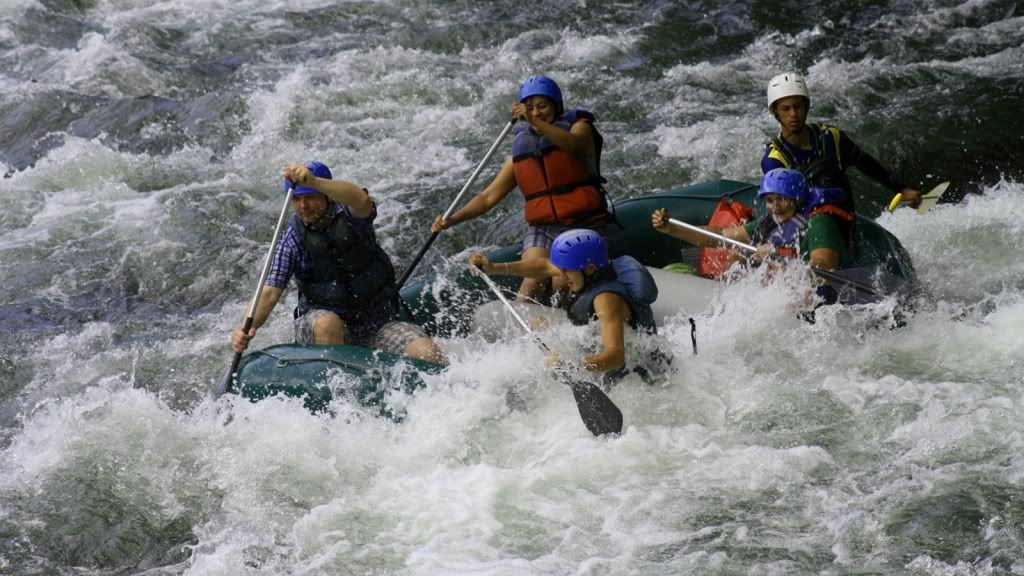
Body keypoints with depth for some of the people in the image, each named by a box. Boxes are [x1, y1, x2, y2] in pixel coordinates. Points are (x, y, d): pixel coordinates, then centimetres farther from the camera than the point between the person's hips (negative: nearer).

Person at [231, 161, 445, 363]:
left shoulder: (348, 215, -8)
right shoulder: (293, 240, -6)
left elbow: (362, 201, -34)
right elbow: (269, 292, -12)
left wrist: (313, 182, -51)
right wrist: (248, 327, -33)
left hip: (377, 322, 0)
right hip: (321, 326, 0)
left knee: (427, 353, -22)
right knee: (328, 323, -36)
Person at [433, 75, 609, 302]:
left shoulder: (579, 127, 3)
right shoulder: (521, 151, 12)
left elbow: (571, 143, -24)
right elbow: (489, 196, 12)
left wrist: (535, 122, -39)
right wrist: (451, 219, -2)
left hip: (584, 227, -2)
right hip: (541, 230, 2)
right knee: (532, 285, -23)